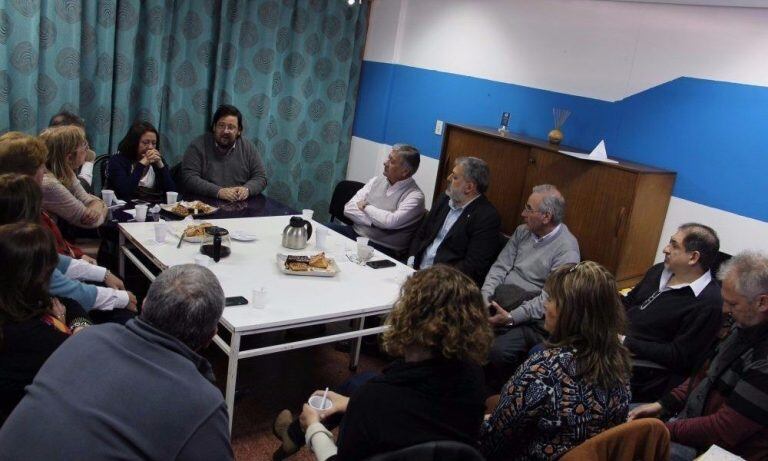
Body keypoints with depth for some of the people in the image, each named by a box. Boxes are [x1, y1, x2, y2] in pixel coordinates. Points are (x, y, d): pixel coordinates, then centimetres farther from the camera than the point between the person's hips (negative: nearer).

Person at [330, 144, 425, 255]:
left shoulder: (415, 196, -9)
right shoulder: (377, 181, 9)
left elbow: (390, 221, -24)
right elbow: (348, 208, 2)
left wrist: (366, 207, -8)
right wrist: (375, 221, -12)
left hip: (381, 247, -5)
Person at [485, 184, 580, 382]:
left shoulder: (567, 251, -12)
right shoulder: (522, 232, 9)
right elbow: (500, 267, 7)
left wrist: (511, 317, -21)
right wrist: (484, 298, -8)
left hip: (531, 319, -6)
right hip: (499, 302, 6)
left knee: (499, 351, -30)